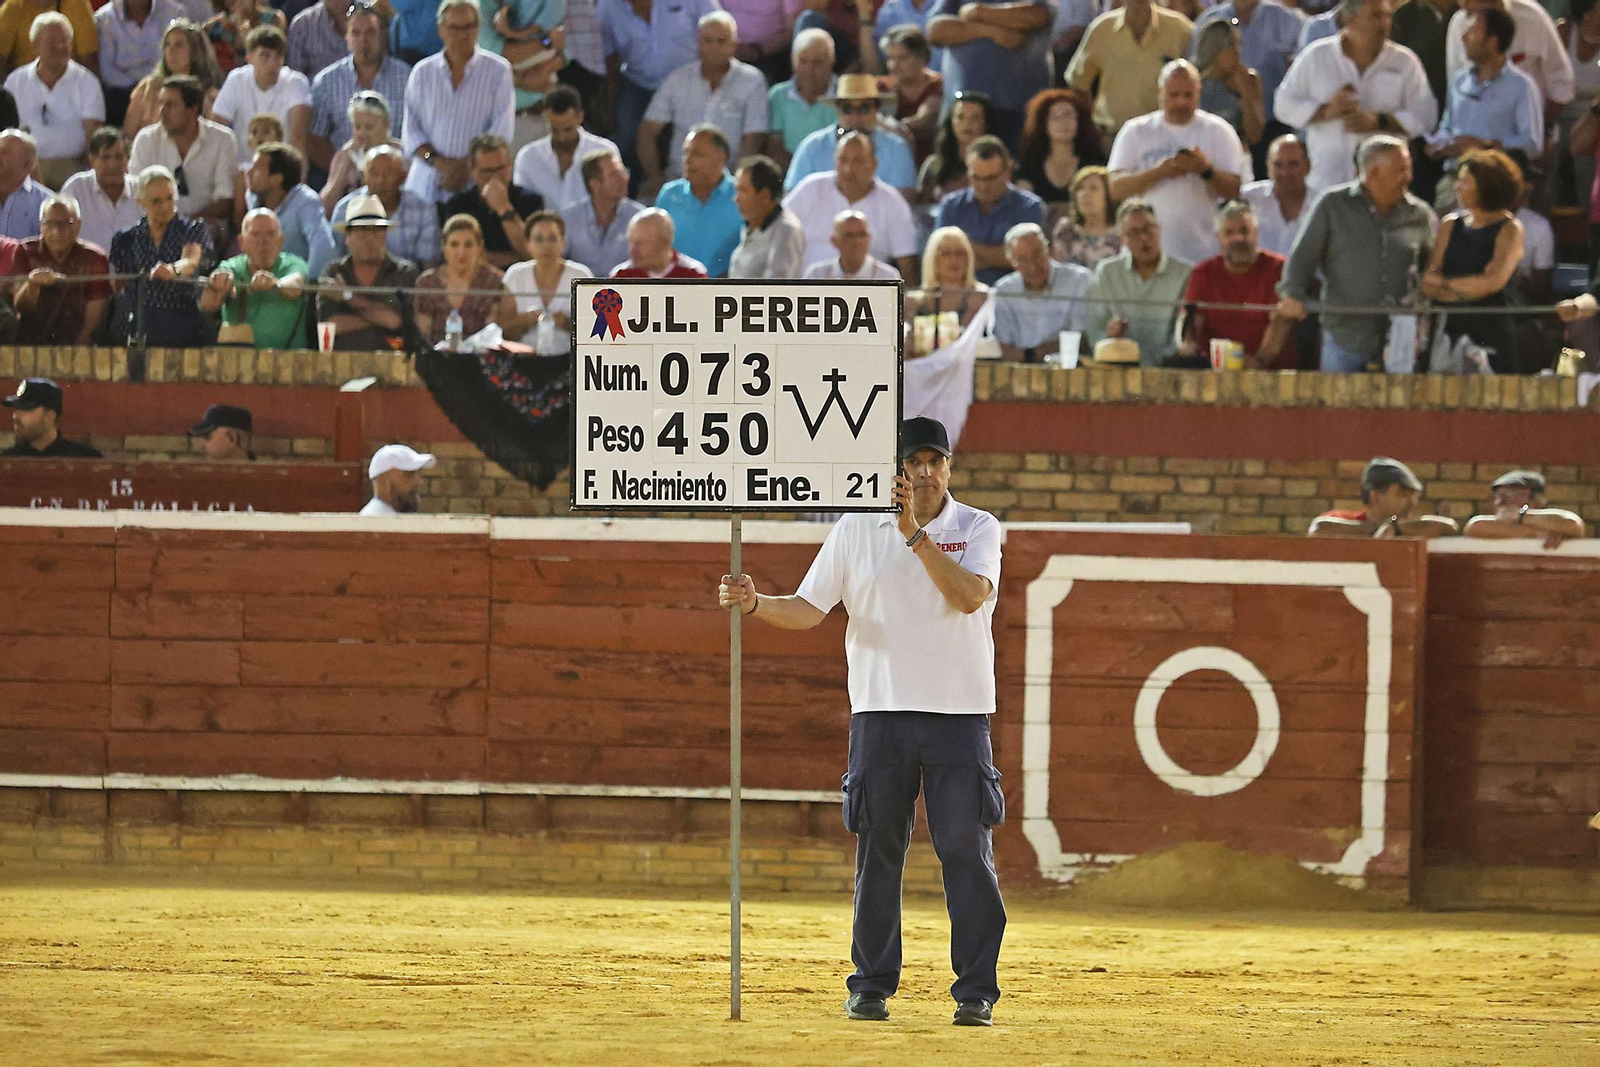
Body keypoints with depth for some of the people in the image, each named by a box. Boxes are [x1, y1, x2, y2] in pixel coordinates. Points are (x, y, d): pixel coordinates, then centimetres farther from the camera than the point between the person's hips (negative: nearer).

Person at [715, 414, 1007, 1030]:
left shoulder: (977, 529, 3)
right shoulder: (857, 531, 7)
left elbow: (971, 595, -15)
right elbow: (808, 610, 4)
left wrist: (915, 534, -19)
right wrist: (754, 604, -15)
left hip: (958, 714, -1)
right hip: (880, 712, 1)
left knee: (967, 849, -4)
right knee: (877, 851, 3)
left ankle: (977, 989, 0)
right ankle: (871, 985, 11)